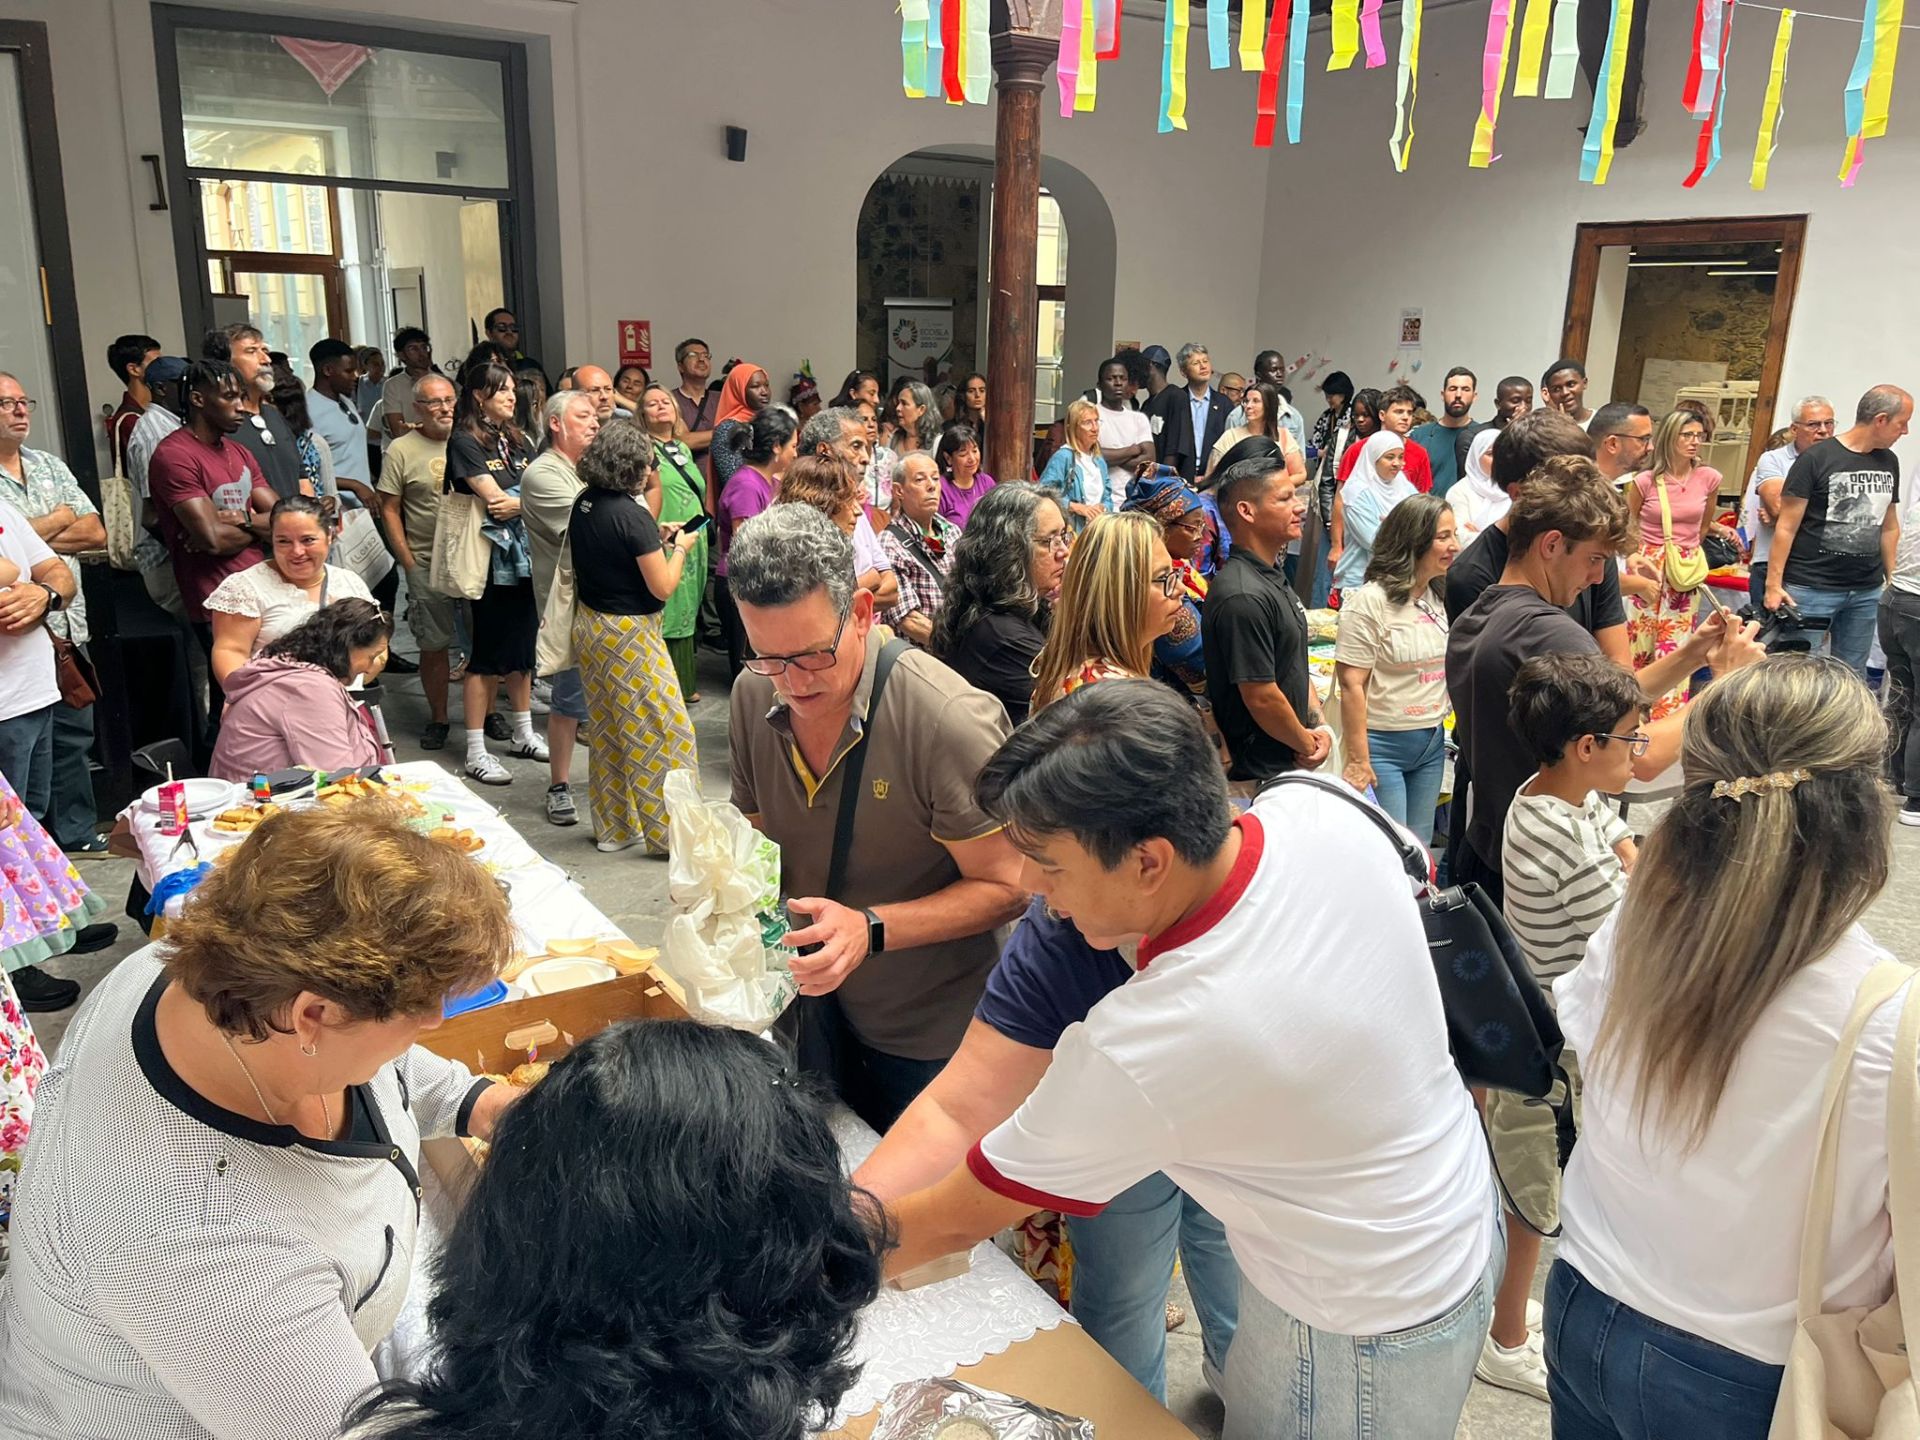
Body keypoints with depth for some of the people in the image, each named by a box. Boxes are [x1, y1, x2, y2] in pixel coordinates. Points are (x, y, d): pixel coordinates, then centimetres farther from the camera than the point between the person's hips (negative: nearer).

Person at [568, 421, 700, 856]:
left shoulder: (583, 505, 4)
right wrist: (680, 548, -1)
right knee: (659, 733, 2)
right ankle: (669, 831, 9)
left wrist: (654, 537, 11)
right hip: (629, 634, -8)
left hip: (590, 625, 9)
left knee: (607, 732, 16)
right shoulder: (631, 514, -20)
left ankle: (613, 827, 26)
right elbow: (663, 587, -18)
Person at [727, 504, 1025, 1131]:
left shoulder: (953, 721, -29)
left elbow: (1006, 887, -20)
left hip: (933, 1035, -5)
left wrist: (871, 930, -32)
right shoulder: (754, 696, -9)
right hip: (824, 1006, 5)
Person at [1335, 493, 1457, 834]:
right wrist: (1358, 759, -17)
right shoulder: (1370, 601, -14)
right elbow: (1351, 684, -16)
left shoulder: (1441, 597, 7)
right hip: (1384, 744, -7)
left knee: (1419, 848, 13)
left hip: (1432, 743, 7)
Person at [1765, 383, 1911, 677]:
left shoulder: (1889, 462, 11)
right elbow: (1786, 526, -9)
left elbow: (1889, 527, 18)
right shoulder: (1816, 459, -8)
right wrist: (1774, 584, -12)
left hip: (1867, 592, 6)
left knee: (1853, 673, 11)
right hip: (1813, 588, -6)